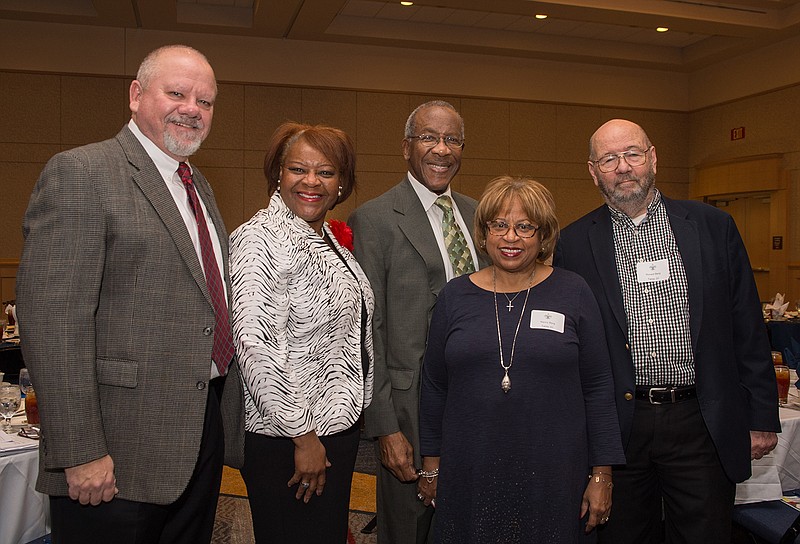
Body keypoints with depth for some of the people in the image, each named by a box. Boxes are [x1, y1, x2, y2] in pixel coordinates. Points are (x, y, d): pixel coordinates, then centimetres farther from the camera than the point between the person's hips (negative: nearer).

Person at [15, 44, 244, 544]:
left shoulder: (200, 187, 15)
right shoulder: (80, 173, -11)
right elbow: (52, 321, -19)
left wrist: (229, 412, 15)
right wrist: (80, 453, -21)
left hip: (207, 431, 8)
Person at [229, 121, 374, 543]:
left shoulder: (329, 238, 10)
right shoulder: (262, 238, -16)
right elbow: (256, 346, -24)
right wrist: (303, 434, -20)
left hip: (339, 425, 8)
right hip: (287, 440, -8)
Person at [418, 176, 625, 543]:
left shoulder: (572, 293, -2)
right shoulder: (455, 296, 2)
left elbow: (597, 388, 0)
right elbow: (434, 388, 7)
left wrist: (602, 474, -2)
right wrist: (431, 465, 8)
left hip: (553, 477, -1)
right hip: (469, 477, 1)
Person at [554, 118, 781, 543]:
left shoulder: (713, 227, 3)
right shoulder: (574, 244, 0)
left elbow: (747, 331, 5)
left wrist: (761, 418, 4)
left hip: (702, 424, 1)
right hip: (619, 425, 0)